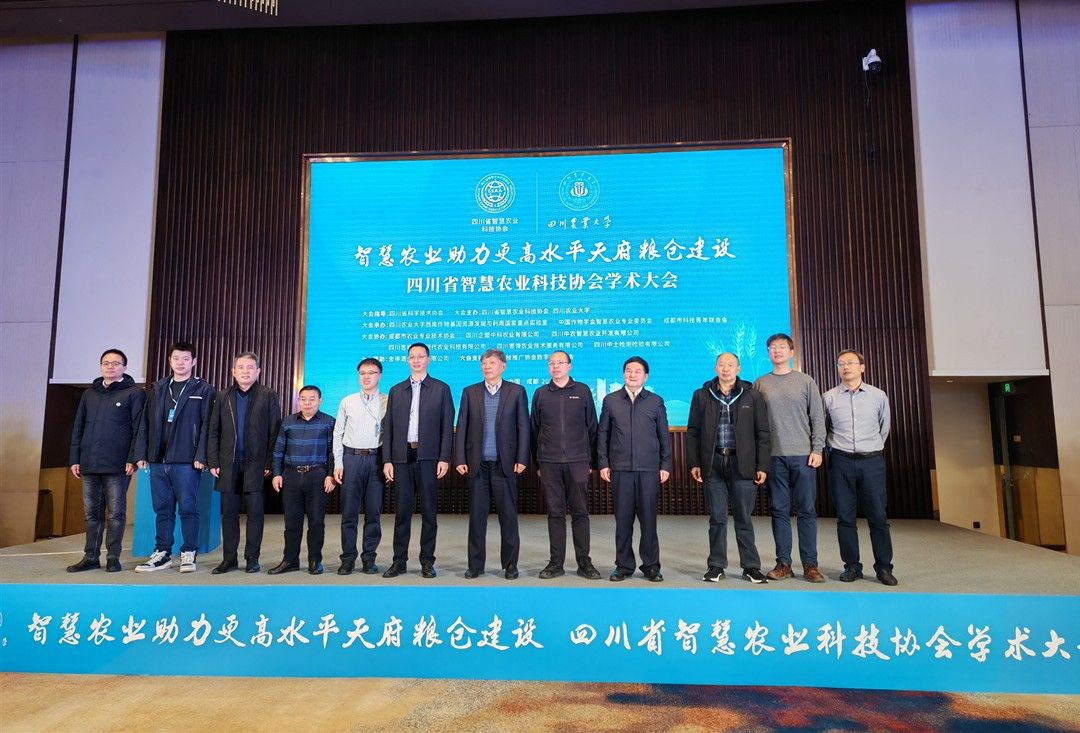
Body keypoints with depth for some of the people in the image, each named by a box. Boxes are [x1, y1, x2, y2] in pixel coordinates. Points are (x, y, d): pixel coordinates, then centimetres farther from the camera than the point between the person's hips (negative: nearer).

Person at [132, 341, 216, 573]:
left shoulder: (203, 390, 1)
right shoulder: (158, 389, 15)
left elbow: (207, 425, -5)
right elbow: (145, 422, 13)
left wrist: (201, 456, -13)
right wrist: (141, 454, 6)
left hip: (187, 461, -4)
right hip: (158, 460, 5)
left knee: (188, 508, 0)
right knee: (162, 509, 11)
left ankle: (188, 554, 9)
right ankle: (162, 554, 20)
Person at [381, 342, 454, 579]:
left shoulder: (441, 389, 6)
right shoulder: (396, 391, 13)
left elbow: (447, 426, 1)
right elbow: (388, 427, 10)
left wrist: (444, 458, -7)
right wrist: (387, 460, 2)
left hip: (428, 457, -2)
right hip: (402, 457, 2)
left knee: (429, 511, 3)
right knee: (401, 511, 6)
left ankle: (427, 561, 12)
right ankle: (399, 561, 15)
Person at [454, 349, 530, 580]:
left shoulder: (516, 391, 5)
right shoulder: (470, 392, 9)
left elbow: (523, 427, 2)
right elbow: (462, 427, 7)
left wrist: (522, 459, -5)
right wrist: (460, 459, -1)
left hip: (505, 463, -1)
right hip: (477, 464, 2)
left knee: (508, 515, 3)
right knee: (477, 515, 6)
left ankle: (510, 565, 14)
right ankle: (476, 565, 16)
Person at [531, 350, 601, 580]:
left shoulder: (582, 391, 7)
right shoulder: (540, 394, 10)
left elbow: (592, 427, 8)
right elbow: (535, 430, 12)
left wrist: (591, 461, 4)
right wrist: (537, 463, 9)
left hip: (577, 460, -1)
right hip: (549, 462, 1)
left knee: (580, 511, 1)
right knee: (555, 512, 5)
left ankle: (584, 562, 10)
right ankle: (556, 562, 13)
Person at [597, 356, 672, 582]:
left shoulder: (656, 402, 7)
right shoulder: (610, 400, 8)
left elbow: (664, 436, 8)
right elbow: (602, 434, 9)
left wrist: (666, 465, 3)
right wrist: (603, 463, 3)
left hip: (649, 469, 0)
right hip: (620, 469, 1)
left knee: (648, 518, 3)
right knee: (622, 518, 4)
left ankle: (651, 566, 15)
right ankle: (623, 565, 16)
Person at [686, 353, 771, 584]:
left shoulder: (752, 397, 5)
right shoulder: (702, 396, 7)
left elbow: (763, 434, 5)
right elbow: (692, 432, 8)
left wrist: (762, 466, -1)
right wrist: (694, 463, 1)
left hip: (742, 465, -1)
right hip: (713, 464, 1)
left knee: (744, 519, 5)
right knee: (717, 518, 7)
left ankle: (751, 566, 16)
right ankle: (716, 565, 17)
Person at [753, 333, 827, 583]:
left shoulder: (806, 381, 7)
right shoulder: (760, 384, 8)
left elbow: (818, 418, 5)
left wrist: (817, 449, -4)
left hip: (804, 455, -1)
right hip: (774, 456, 1)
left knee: (807, 510, 2)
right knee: (779, 510, 4)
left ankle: (810, 564, 10)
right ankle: (783, 563, 12)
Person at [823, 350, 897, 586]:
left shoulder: (878, 396, 5)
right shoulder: (829, 397, 2)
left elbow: (884, 426, 18)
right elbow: (822, 428, 14)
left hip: (872, 461, 0)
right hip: (841, 462, 0)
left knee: (878, 516, 2)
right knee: (845, 517, 4)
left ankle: (884, 567, 13)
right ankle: (852, 566, 13)